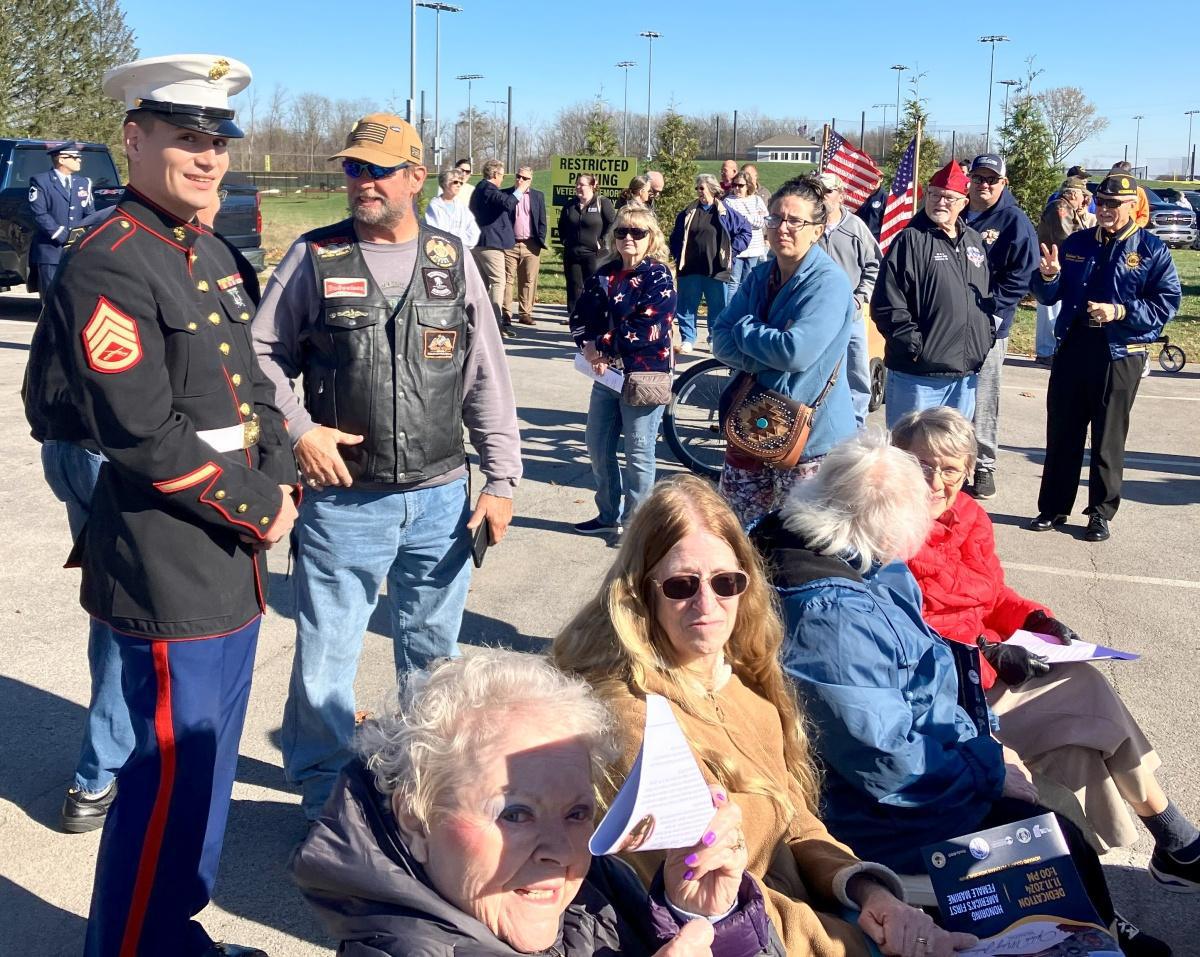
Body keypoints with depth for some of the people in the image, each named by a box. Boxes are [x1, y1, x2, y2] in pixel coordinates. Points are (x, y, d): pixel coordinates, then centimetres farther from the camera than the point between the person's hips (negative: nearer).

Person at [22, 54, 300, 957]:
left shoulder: (213, 255, 12)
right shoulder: (106, 265, -16)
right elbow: (145, 435, -22)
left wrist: (284, 484, 0)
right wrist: (256, 508, -13)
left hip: (234, 563, 9)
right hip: (167, 571, -9)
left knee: (208, 763, 19)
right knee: (172, 773, 3)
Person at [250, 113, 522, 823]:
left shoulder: (452, 260, 4)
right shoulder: (315, 258, -1)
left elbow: (487, 377, 5)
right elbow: (263, 354, 6)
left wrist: (503, 478, 1)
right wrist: (298, 428, -9)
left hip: (441, 497, 2)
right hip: (344, 500, -2)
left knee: (433, 652, 17)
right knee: (325, 656, 5)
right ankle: (323, 793, 27)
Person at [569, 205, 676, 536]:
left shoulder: (658, 276, -9)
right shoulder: (604, 275, 10)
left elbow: (646, 328, -19)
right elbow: (581, 315, 7)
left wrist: (602, 346, -14)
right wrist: (588, 346, -12)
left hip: (644, 374, -7)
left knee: (638, 454, 2)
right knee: (598, 447, 14)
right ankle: (609, 515, 30)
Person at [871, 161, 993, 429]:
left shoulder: (974, 241, 14)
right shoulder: (911, 240, -8)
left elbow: (986, 295, 24)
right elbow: (887, 303, -14)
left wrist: (987, 338, 13)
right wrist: (914, 346, -16)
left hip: (966, 374, 7)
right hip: (918, 373, -7)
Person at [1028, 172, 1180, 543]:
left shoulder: (1152, 249, -2)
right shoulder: (1076, 244, 9)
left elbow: (1166, 303, -7)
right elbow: (1050, 296, 10)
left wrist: (1120, 311, -19)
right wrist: (1049, 276, -12)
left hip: (1120, 355, -3)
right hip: (1072, 349, 4)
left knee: (1108, 438, 5)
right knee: (1062, 432, 8)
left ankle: (1101, 513, 16)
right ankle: (1053, 508, 19)